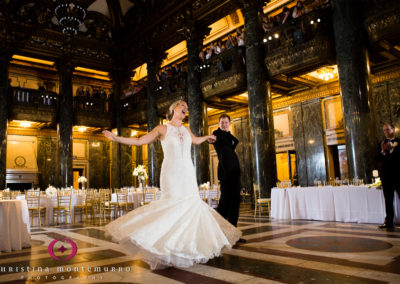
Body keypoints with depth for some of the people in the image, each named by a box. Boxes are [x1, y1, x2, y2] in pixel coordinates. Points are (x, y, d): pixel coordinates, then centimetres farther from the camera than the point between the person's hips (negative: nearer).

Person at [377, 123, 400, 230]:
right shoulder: (382, 144, 12)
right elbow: (379, 158, 1)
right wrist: (383, 151, -17)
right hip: (386, 174, 2)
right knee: (388, 199, 3)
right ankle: (389, 222, 4)